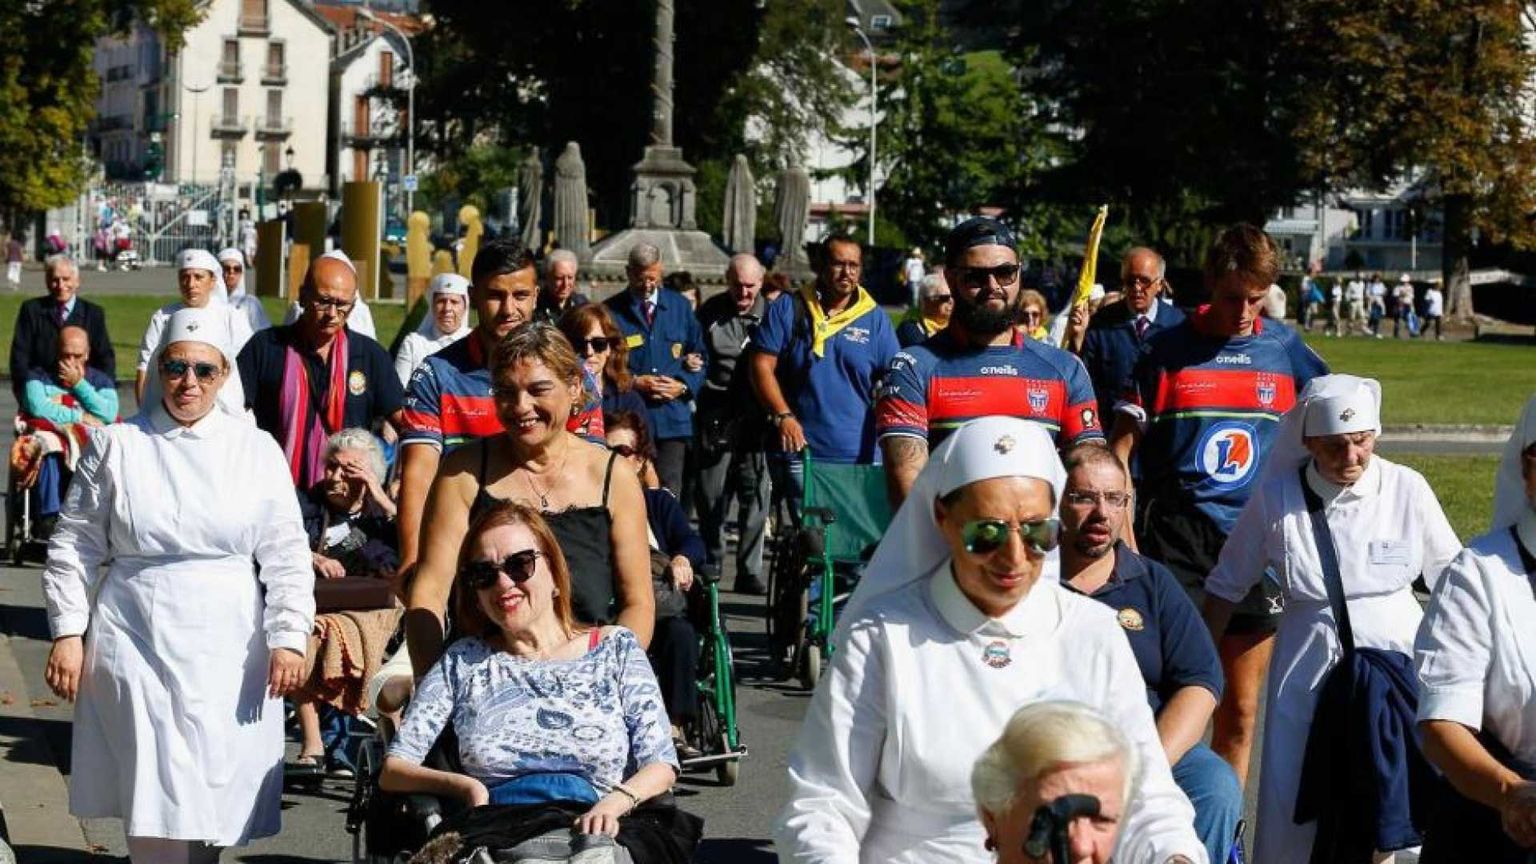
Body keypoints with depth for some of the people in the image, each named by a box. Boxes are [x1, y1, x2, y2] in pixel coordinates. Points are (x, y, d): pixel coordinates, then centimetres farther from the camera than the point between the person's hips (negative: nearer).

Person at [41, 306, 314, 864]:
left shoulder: (257, 450, 5)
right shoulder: (116, 446, 5)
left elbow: (285, 555, 3)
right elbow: (75, 546, 7)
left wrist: (288, 637, -6)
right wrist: (68, 631, 0)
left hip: (228, 651, 1)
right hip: (134, 642, 0)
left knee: (211, 794, 1)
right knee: (153, 794, -4)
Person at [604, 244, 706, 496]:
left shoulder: (680, 307, 13)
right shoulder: (611, 311, 4)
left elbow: (699, 355, 15)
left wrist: (684, 385, -4)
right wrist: (634, 382, -11)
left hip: (673, 418, 2)